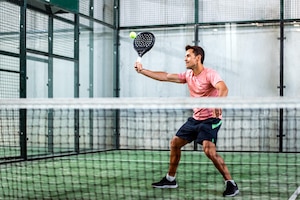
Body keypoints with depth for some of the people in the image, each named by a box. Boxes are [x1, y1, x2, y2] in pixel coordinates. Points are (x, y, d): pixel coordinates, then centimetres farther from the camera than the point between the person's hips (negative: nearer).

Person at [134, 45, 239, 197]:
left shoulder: (209, 74, -16)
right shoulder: (188, 75, 7)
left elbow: (223, 88, -34)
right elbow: (165, 77, 9)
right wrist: (142, 70, 6)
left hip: (210, 118, -8)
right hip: (195, 118, 9)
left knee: (209, 150, -25)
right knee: (175, 143, 12)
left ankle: (231, 184, -13)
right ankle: (170, 179, 27)